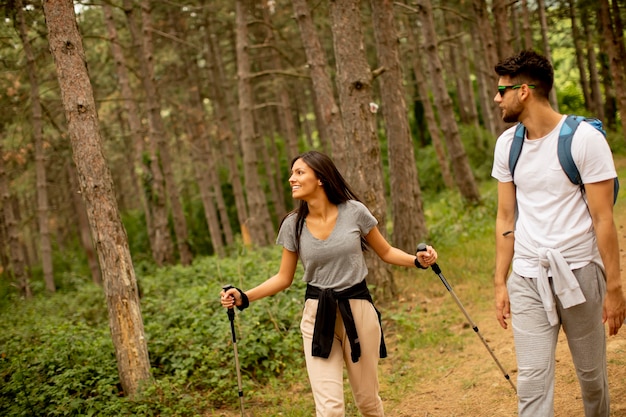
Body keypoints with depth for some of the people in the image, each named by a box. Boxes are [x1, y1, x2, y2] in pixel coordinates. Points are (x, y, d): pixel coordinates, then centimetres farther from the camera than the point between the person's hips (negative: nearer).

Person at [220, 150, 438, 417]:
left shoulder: (354, 211, -7)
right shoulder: (293, 225, -3)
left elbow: (385, 251, 6)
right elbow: (284, 278, 5)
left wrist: (417, 261, -12)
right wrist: (244, 298, -8)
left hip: (358, 311, 0)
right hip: (317, 317, 1)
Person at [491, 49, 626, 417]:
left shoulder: (584, 138, -10)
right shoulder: (507, 144, 5)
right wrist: (500, 282, 8)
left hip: (579, 271, -3)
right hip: (527, 277, 3)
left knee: (592, 372, 11)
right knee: (533, 379, -3)